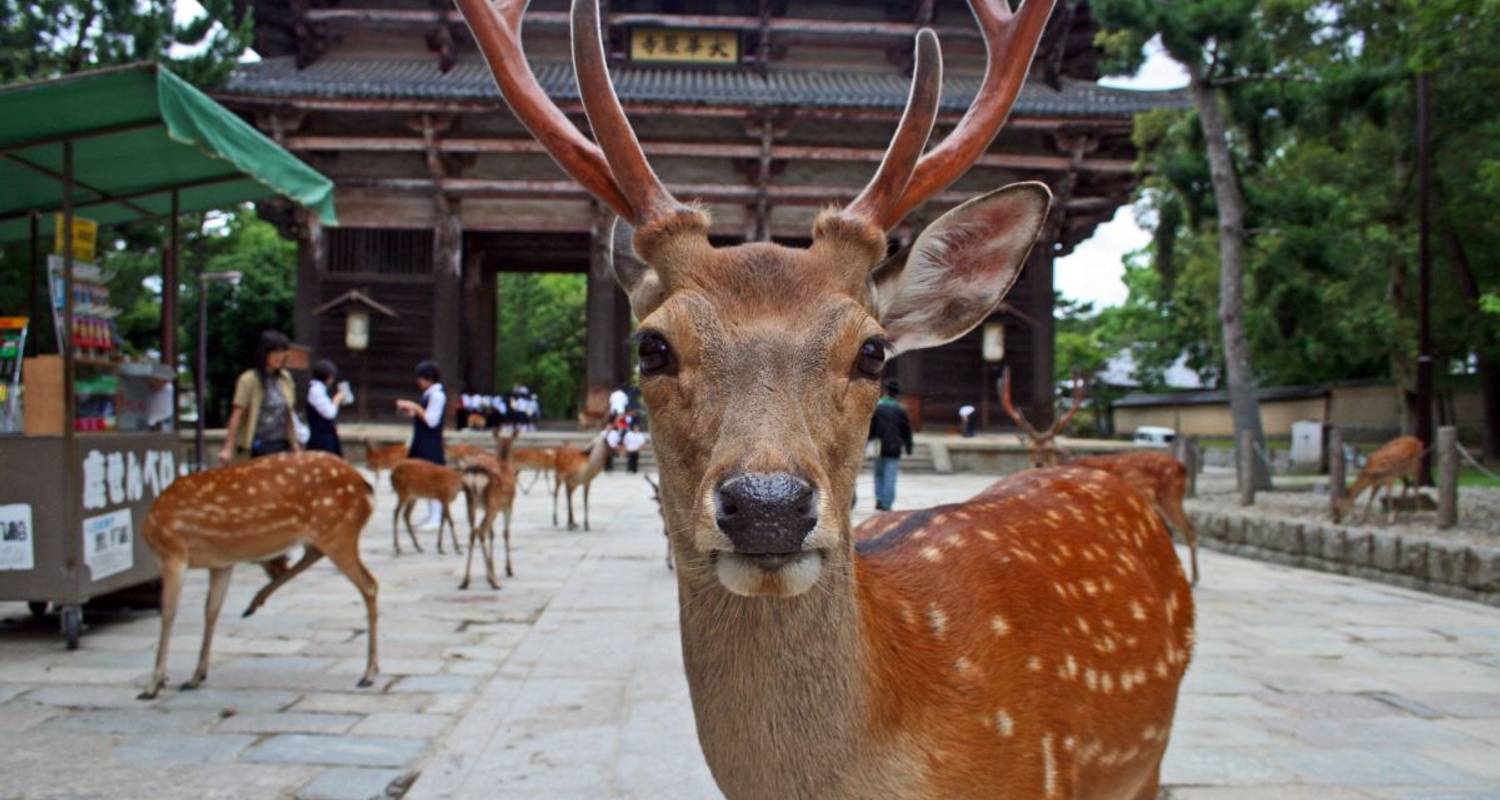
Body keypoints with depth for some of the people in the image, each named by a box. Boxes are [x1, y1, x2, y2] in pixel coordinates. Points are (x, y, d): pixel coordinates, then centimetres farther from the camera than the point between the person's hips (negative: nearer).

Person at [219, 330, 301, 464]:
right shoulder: (249, 379, -8)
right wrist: (228, 448, -13)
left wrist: (294, 443, 15)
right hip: (258, 447, -5)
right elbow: (237, 415, -10)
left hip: (282, 444, 5)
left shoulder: (285, 378, 8)